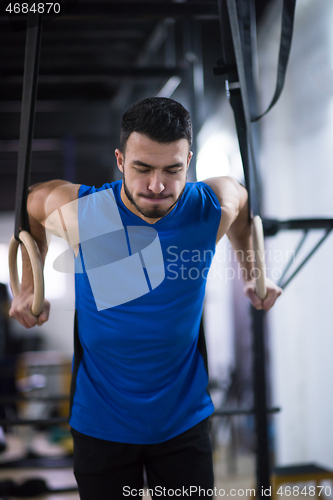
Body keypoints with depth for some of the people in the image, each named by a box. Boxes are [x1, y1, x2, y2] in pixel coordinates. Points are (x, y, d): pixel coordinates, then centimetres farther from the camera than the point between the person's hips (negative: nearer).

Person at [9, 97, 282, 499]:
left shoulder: (215, 206, -14)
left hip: (184, 417, 1)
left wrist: (252, 273, 8)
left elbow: (242, 199, 12)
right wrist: (29, 287, 4)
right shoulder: (79, 211, -17)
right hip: (100, 424, -1)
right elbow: (31, 200, 6)